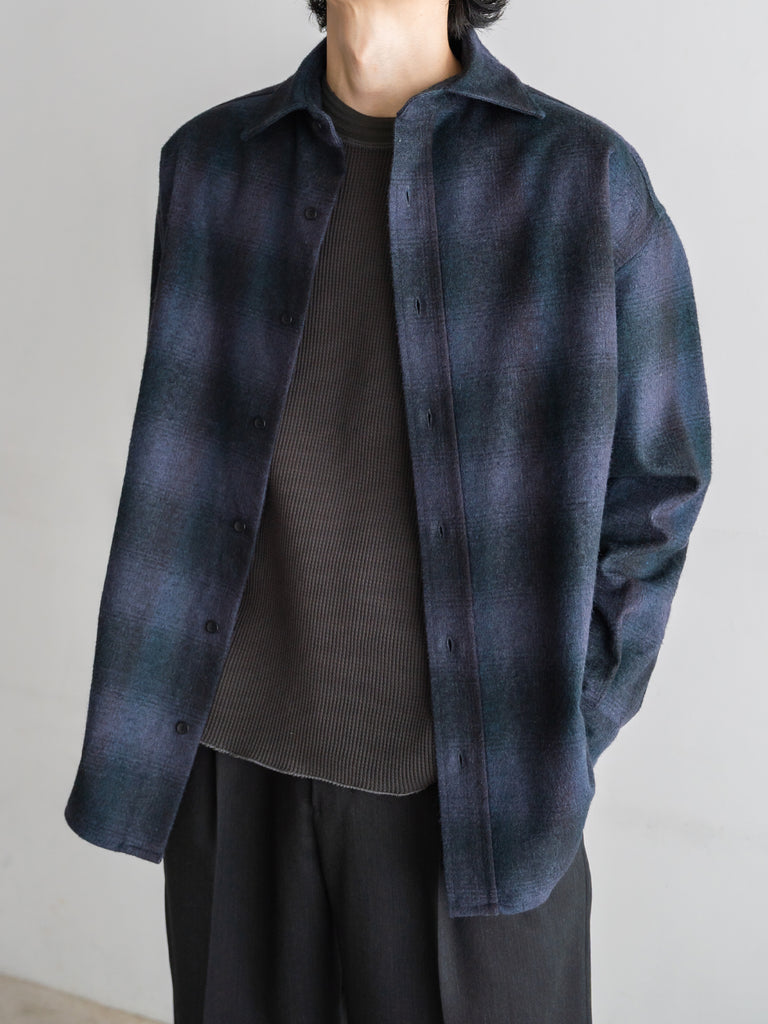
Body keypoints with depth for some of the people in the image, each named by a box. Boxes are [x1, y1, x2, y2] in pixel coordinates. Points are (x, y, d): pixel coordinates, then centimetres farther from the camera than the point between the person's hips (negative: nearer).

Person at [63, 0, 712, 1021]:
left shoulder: (588, 178, -5)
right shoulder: (208, 163, 3)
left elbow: (652, 482, 0)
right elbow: (186, 448, 11)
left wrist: (564, 740, -3)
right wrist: (175, 692, 7)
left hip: (467, 781, -2)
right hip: (237, 756, 3)